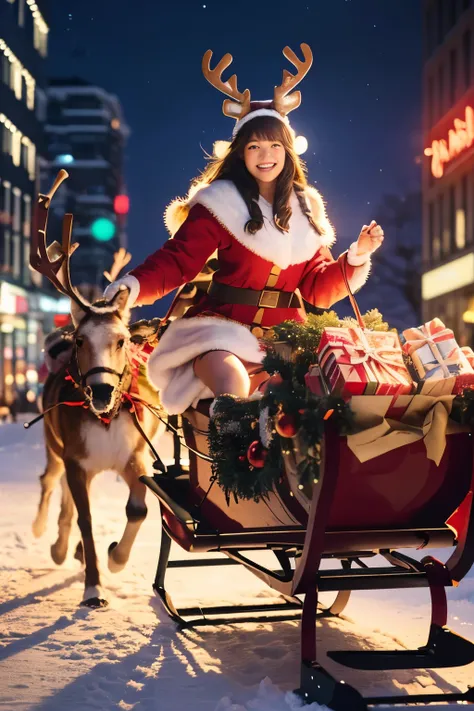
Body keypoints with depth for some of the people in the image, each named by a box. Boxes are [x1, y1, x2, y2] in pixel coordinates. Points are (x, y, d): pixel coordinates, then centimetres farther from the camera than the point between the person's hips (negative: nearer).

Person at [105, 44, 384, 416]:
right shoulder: (221, 203, -1)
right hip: (224, 328, -6)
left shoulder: (305, 209, 14)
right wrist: (132, 287, -27)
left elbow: (318, 288, 14)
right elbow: (177, 260, -9)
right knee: (232, 388, -35)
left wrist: (357, 256, -2)